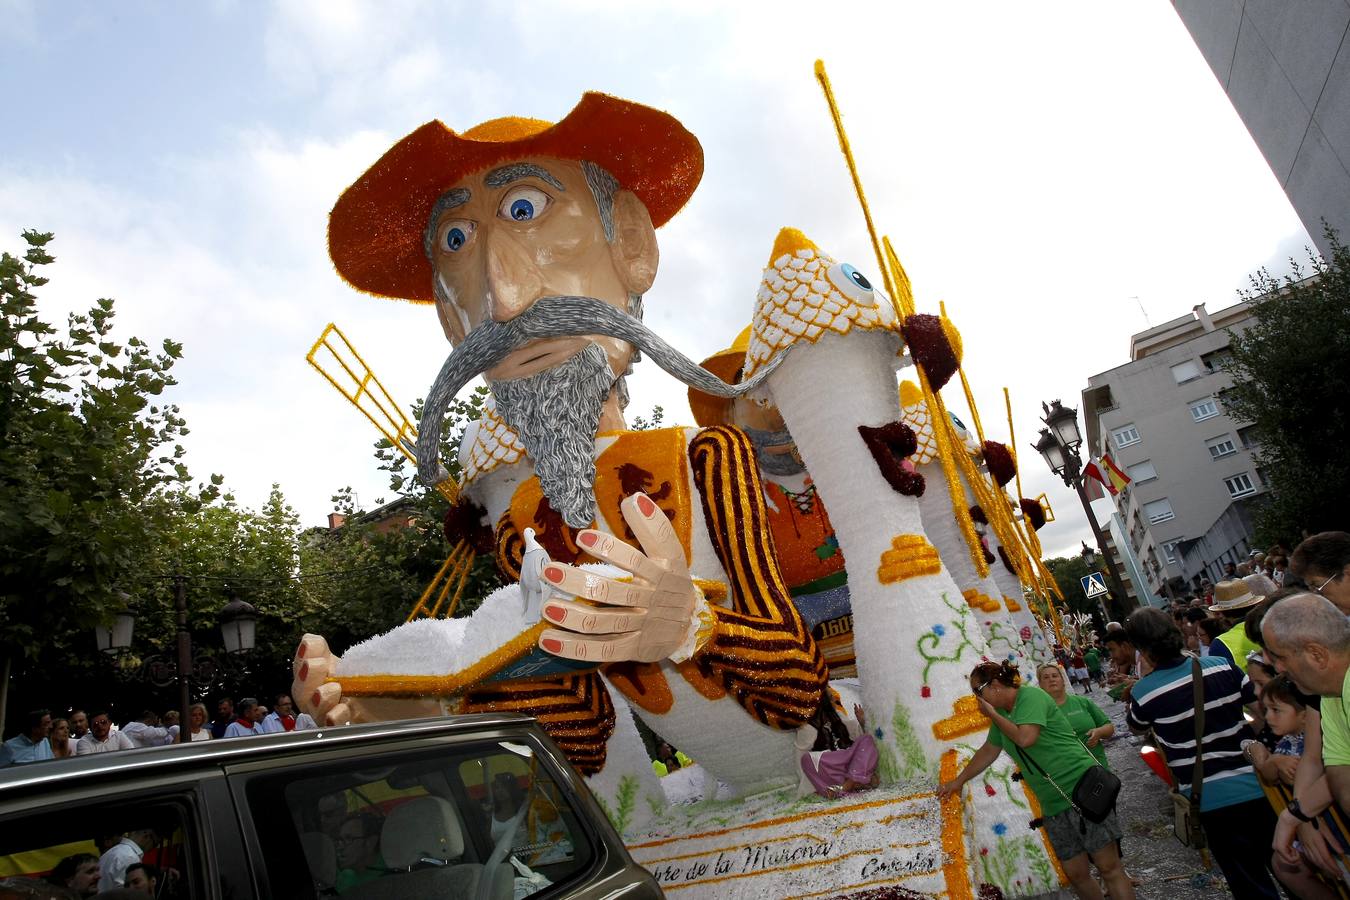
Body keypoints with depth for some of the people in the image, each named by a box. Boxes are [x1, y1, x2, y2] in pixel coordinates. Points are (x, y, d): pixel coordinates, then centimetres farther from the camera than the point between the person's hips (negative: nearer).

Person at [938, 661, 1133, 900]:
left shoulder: (1031, 696, -13)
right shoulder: (1002, 714, 12)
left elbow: (1025, 738, -26)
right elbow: (988, 751, 23)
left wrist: (992, 714, -13)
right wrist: (958, 781, 27)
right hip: (1054, 806, 8)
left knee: (1109, 868, -2)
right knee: (1076, 874, 7)